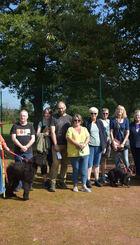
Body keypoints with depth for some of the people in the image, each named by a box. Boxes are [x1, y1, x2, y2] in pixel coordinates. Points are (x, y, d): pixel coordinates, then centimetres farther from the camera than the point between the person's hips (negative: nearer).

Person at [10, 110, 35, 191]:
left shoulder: (30, 126, 10)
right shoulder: (15, 126, 7)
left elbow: (33, 139, 4)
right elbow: (13, 138, -2)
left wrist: (26, 146, -12)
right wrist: (21, 146, -14)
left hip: (28, 152, 1)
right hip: (18, 152, 0)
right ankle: (18, 185, 13)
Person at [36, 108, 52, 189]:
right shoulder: (41, 123, 9)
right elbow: (37, 134, 4)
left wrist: (50, 134, -13)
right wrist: (44, 134, -15)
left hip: (50, 145, 0)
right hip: (42, 146, 0)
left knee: (51, 162, -2)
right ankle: (45, 180, 12)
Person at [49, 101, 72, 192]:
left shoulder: (69, 118, 10)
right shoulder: (54, 118, 3)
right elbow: (52, 132, -2)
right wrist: (55, 144, -9)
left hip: (67, 145, 3)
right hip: (57, 145, -3)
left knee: (65, 163, 7)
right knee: (55, 163, -8)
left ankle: (62, 181, 19)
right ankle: (53, 183, -2)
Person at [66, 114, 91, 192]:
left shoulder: (84, 129, 16)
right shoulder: (70, 129, 5)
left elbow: (88, 137, 6)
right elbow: (69, 138, -9)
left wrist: (84, 144, -14)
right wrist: (78, 144, -19)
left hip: (84, 152, 3)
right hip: (74, 153, -2)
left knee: (84, 170, 1)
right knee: (76, 169, 6)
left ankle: (84, 186, 8)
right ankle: (75, 185, 19)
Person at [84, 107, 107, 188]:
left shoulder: (100, 122, 7)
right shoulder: (86, 122, 0)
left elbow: (104, 134, 9)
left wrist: (104, 146, 5)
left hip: (99, 146, 3)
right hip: (90, 146, -3)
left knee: (97, 164, 10)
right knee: (89, 164, -2)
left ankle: (97, 180, 18)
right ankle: (88, 180, 5)